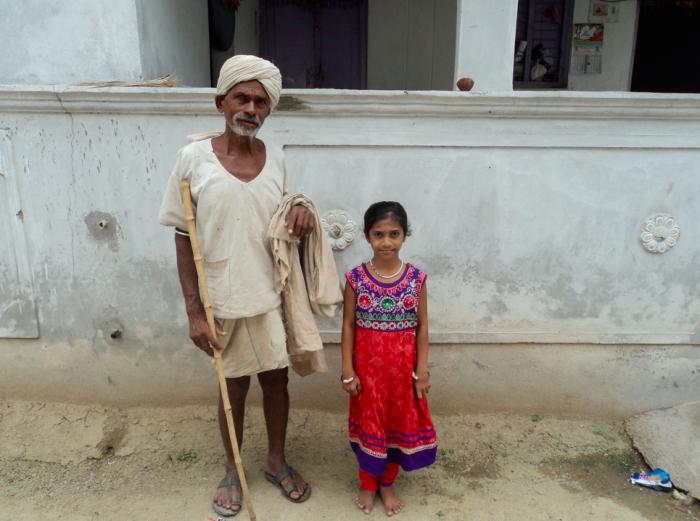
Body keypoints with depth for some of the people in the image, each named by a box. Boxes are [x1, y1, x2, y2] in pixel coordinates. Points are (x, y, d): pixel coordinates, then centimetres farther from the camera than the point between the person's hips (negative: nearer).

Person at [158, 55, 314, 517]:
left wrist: (301, 213, -11)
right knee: (235, 386, 14)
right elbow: (184, 240, -8)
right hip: (223, 300, -2)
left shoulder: (275, 158, -2)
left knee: (276, 378, 16)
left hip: (271, 295, 3)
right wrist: (195, 312, -11)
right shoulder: (194, 158, -11)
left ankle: (276, 460, 40)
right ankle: (233, 470, 39)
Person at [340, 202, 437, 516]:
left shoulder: (416, 278, -7)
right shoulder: (356, 277, -9)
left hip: (402, 364, 1)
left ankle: (388, 484, 37)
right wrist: (348, 371, -6)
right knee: (368, 423, 13)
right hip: (367, 364, -1)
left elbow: (422, 327, -1)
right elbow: (348, 326, -4)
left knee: (399, 422, 14)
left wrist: (421, 371, -3)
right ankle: (368, 484, 36)